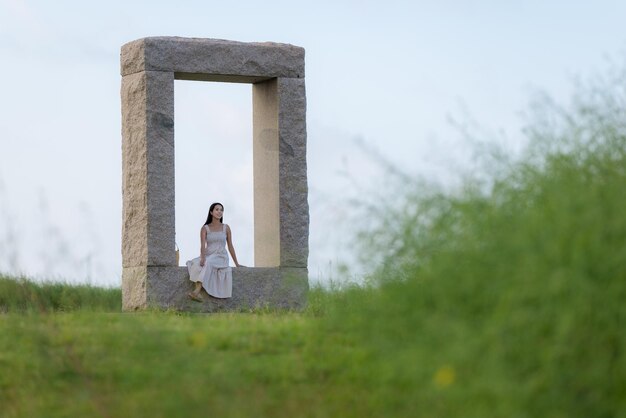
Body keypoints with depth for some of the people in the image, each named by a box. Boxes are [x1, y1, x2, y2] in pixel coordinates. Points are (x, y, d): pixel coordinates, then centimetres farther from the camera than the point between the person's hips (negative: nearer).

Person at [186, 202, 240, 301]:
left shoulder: (226, 228, 10)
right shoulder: (205, 228, 6)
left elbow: (230, 246, 12)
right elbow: (203, 245, -7)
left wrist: (237, 264, 11)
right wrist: (203, 258, -28)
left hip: (221, 257, -1)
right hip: (208, 256, 1)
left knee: (207, 263, -35)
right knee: (197, 264, -34)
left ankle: (197, 291, -48)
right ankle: (198, 293, -44)